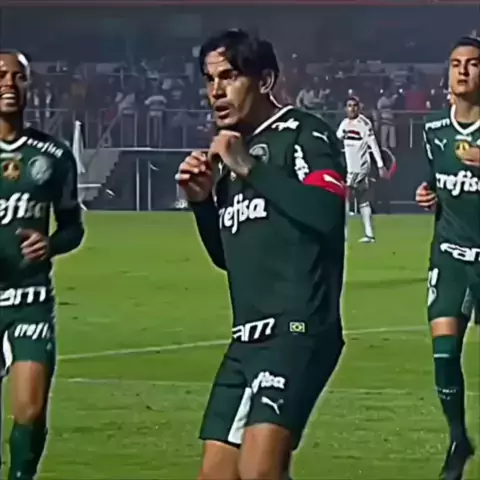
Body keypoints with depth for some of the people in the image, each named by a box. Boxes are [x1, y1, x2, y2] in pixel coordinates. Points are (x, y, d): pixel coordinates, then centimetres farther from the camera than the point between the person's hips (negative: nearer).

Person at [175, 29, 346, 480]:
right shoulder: (235, 150, 20)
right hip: (247, 338, 9)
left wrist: (249, 168, -17)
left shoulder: (304, 134, -5)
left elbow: (326, 213, -24)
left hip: (297, 332, -9)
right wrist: (202, 201, 12)